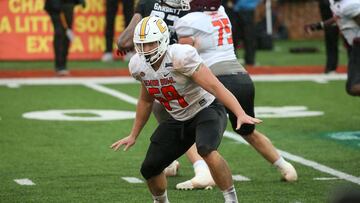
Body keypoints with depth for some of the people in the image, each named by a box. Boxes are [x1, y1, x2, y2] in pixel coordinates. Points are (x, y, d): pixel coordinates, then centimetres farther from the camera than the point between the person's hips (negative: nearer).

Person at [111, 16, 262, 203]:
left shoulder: (180, 56, -28)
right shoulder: (139, 66, -7)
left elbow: (215, 86, -31)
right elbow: (145, 101, 13)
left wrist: (241, 114, -41)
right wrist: (133, 136, 20)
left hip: (206, 110, -7)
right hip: (178, 119, 7)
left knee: (206, 150, -37)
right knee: (150, 168, 3)